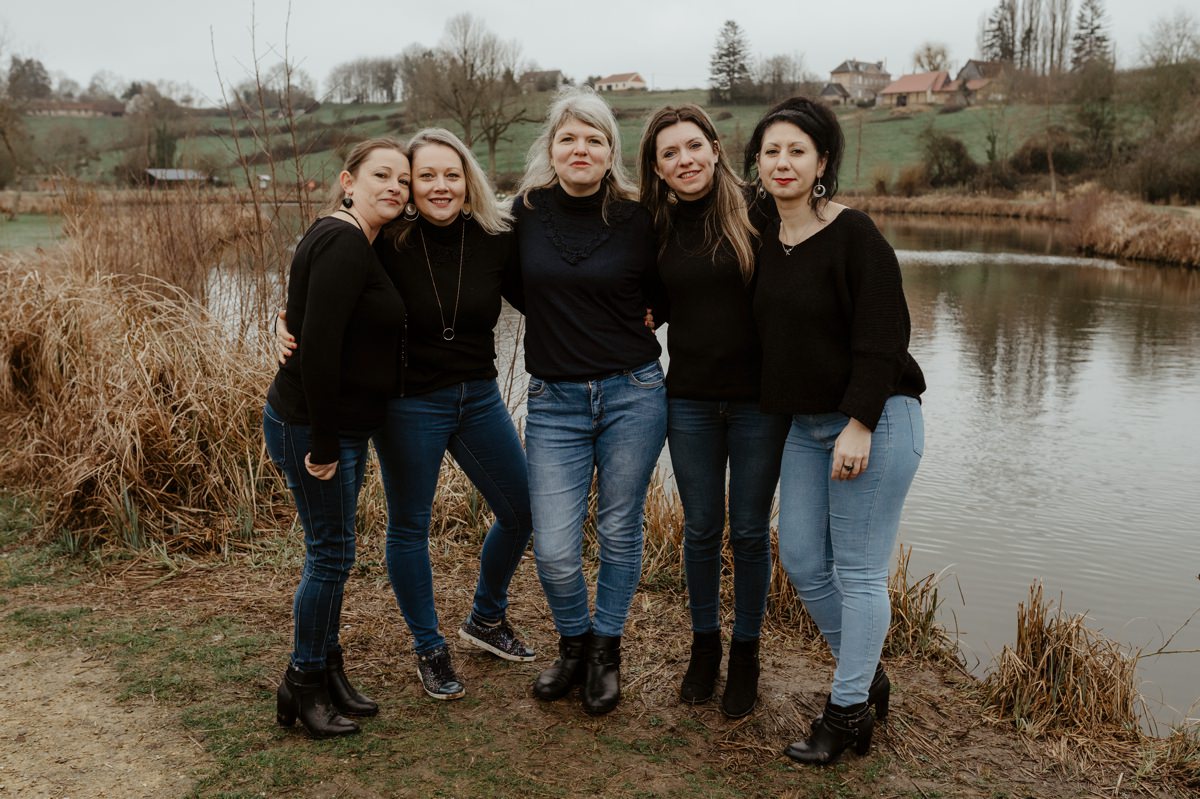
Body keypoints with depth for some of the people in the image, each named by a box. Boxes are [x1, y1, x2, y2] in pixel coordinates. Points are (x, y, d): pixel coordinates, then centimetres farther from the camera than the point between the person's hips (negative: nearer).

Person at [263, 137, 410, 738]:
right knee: (330, 553, 0)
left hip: (337, 426, 10)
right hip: (313, 427, -10)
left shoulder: (359, 243, 13)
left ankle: (327, 674, 30)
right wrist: (323, 444, -22)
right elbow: (317, 346, -24)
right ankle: (303, 685, 17)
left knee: (332, 552, 16)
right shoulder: (342, 243, -18)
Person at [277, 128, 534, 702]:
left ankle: (486, 619, 37)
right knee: (409, 527, 8)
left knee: (522, 512, 11)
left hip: (479, 397, 4)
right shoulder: (387, 245, -12)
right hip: (409, 403, -3)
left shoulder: (495, 238, -5)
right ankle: (429, 650, 30)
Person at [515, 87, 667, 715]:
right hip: (553, 400, 1)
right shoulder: (527, 211, 1)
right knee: (553, 550, -2)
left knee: (619, 532, 10)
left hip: (633, 392, 0)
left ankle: (606, 650, 33)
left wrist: (638, 319, -1)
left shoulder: (636, 218, -3)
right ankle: (573, 643, 28)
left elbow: (663, 294, 12)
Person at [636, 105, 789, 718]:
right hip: (690, 399, 3)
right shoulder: (656, 228, 4)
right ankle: (704, 646, 32)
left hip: (759, 398, -2)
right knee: (702, 529, 12)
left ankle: (745, 656, 27)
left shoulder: (757, 213, -7)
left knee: (750, 531, 8)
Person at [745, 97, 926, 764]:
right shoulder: (766, 242, 8)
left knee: (858, 571, -1)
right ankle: (869, 678, 31)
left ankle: (849, 713, 14)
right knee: (802, 560, 11)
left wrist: (860, 427, -22)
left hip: (873, 421, -8)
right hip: (806, 425, 8)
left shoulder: (852, 234, -13)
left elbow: (882, 335, -18)